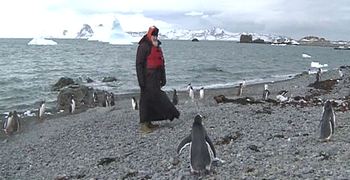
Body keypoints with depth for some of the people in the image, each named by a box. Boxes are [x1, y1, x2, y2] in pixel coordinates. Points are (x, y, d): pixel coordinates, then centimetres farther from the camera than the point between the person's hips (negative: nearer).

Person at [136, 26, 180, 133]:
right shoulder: (144, 46, -9)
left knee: (154, 98, 10)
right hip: (147, 79, -9)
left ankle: (149, 122, 19)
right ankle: (143, 124, 0)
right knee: (146, 99, -6)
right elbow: (139, 64, -14)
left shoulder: (157, 47, 18)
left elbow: (161, 63, 24)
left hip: (156, 79, 9)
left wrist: (163, 78, 20)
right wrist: (141, 80, -20)